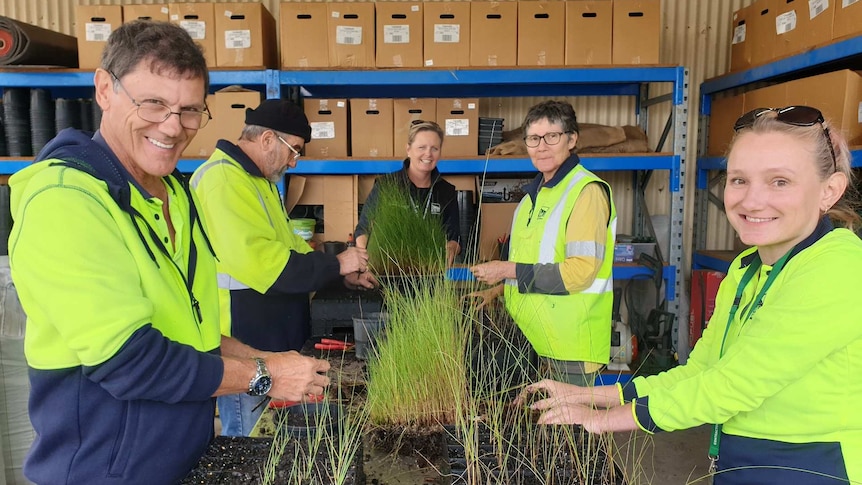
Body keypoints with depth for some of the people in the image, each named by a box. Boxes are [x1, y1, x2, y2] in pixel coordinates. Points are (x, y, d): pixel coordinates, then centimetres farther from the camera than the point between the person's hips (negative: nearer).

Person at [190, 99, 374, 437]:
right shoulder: (223, 179, -20)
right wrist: (335, 265, -21)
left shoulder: (256, 178, 15)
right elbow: (255, 260, -30)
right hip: (245, 343, -10)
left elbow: (286, 243, 20)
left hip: (274, 335, 10)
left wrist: (341, 272, 7)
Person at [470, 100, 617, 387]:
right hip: (531, 339, 8)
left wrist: (509, 270, -18)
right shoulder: (536, 192, 16)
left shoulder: (588, 191, -12)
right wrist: (498, 290, 11)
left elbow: (582, 270, -20)